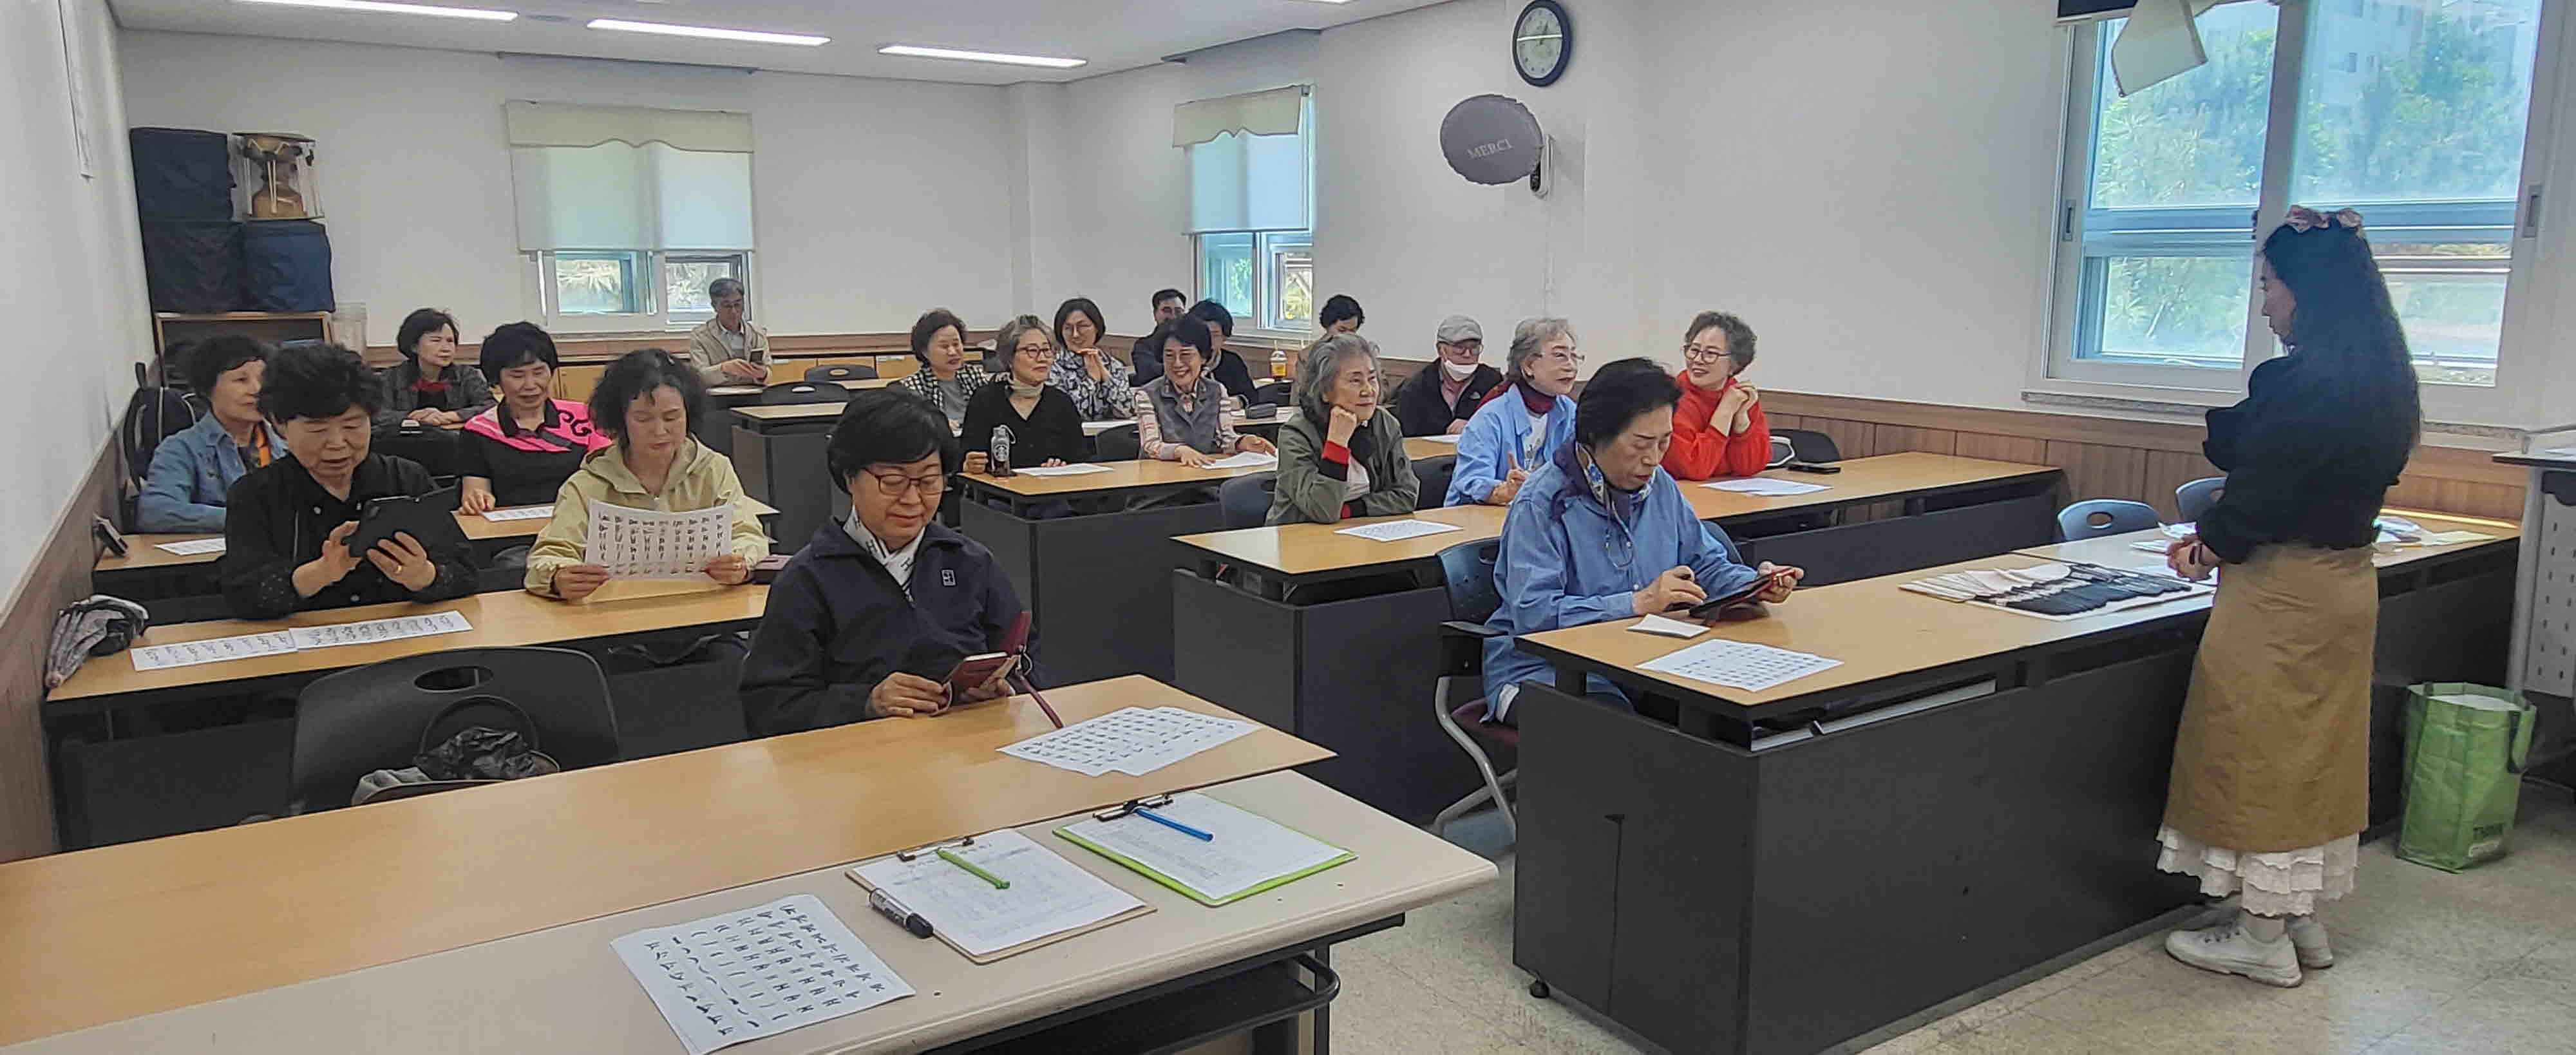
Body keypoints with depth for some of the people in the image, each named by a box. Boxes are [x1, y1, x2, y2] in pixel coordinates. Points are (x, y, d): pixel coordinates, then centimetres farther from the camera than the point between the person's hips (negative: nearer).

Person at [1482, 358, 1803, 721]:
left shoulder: (1660, 486, 10)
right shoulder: (1542, 503, -14)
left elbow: (1706, 565, 19)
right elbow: (1532, 613, -23)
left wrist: (1754, 584, -4)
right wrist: (1638, 603, -26)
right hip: (1545, 674, -6)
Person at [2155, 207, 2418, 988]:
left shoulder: (2306, 384, -23)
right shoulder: (2381, 382, 7)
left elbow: (2261, 489, -17)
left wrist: (2209, 547, -1)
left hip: (2283, 593, -9)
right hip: (2345, 580, 9)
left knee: (2260, 752, 2)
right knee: (2315, 750, 17)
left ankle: (2264, 937, 13)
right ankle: (2304, 921, 29)